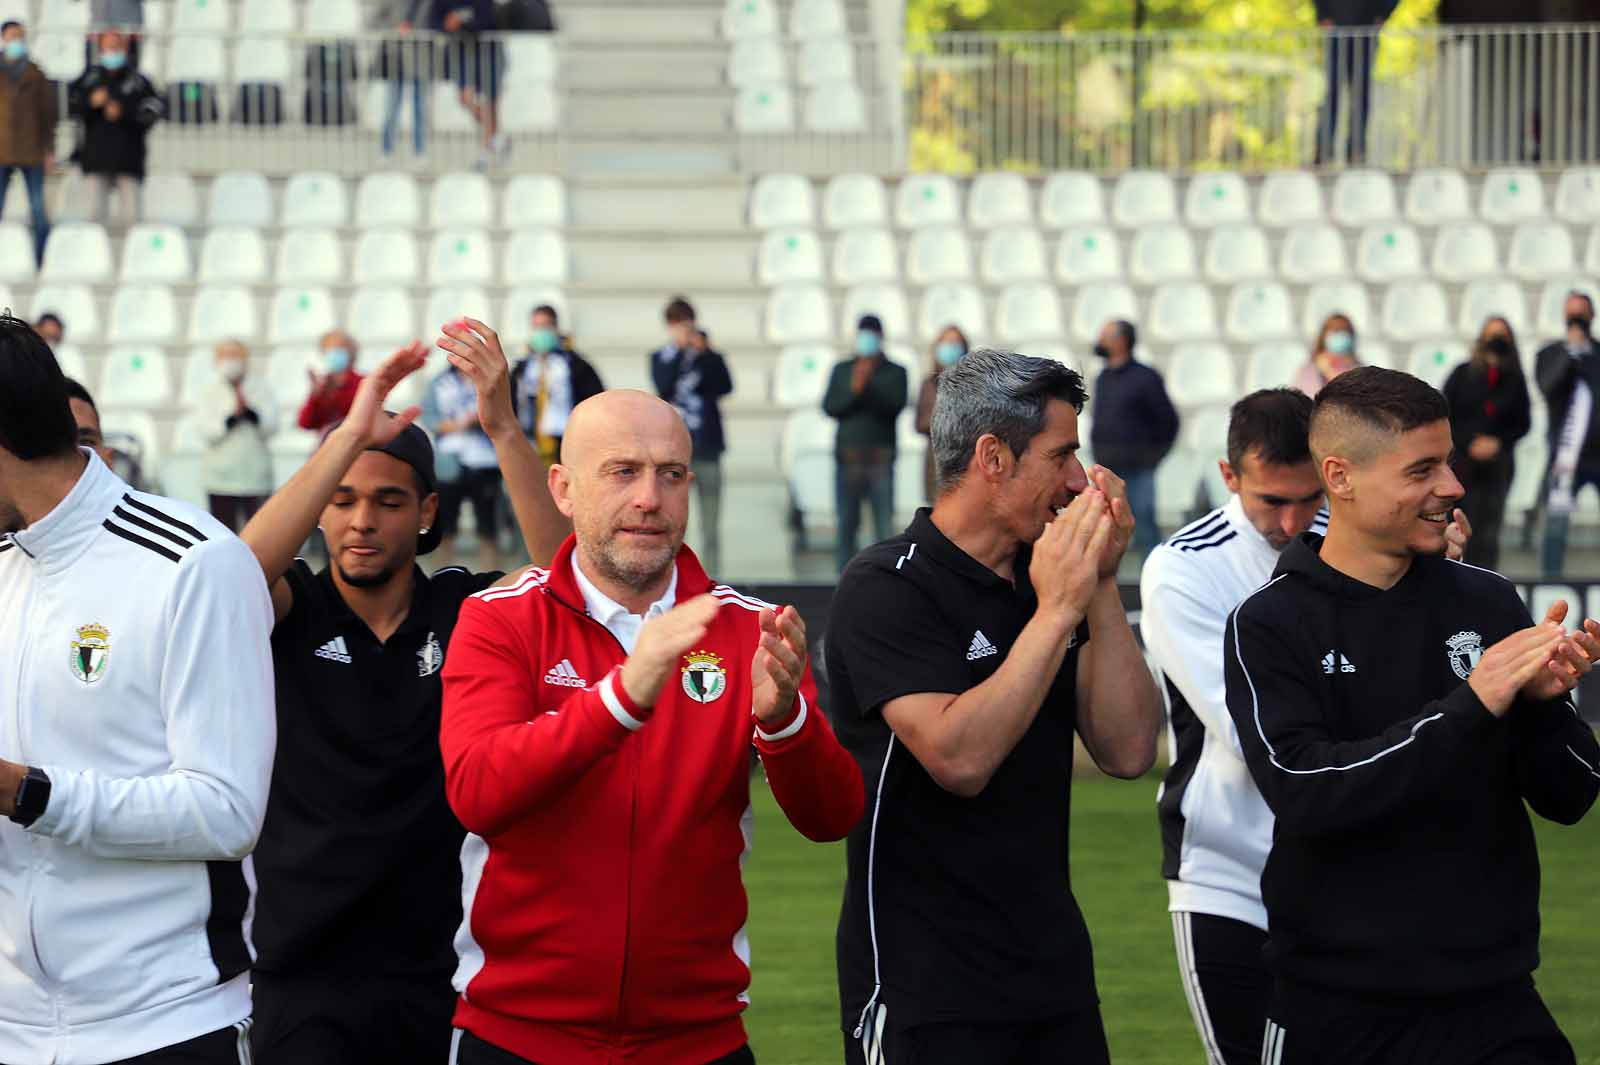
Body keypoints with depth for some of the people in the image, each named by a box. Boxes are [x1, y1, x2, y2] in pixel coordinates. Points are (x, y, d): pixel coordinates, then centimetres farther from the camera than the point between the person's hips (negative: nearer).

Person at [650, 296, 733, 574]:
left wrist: (704, 352, -15)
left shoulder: (710, 356, 8)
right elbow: (664, 389, -10)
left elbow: (725, 386, -9)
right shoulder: (660, 358, 9)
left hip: (706, 447, 0)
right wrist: (679, 349, -12)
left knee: (711, 527, 2)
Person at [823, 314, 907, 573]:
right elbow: (829, 406, 6)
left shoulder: (895, 372, 9)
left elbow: (896, 405, -7)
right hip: (848, 456, 2)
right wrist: (853, 390, -10)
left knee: (884, 525, -8)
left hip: (881, 457, -2)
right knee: (847, 524, 1)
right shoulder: (842, 369, 15)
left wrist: (868, 385, -18)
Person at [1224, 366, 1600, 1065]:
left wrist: (1543, 701, -15)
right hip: (1336, 1008, -2)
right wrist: (1468, 706, -24)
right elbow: (1302, 794, -20)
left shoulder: (1487, 602, 3)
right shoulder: (1270, 626, -6)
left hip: (1494, 1001, 2)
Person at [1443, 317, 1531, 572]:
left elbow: (1523, 423, 9)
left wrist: (1499, 442, -6)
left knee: (1488, 531, -2)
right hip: (1461, 460, -1)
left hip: (1498, 462, 1)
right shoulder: (1463, 374, 3)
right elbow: (1445, 416, 2)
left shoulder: (1514, 380, 6)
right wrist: (1470, 443, -9)